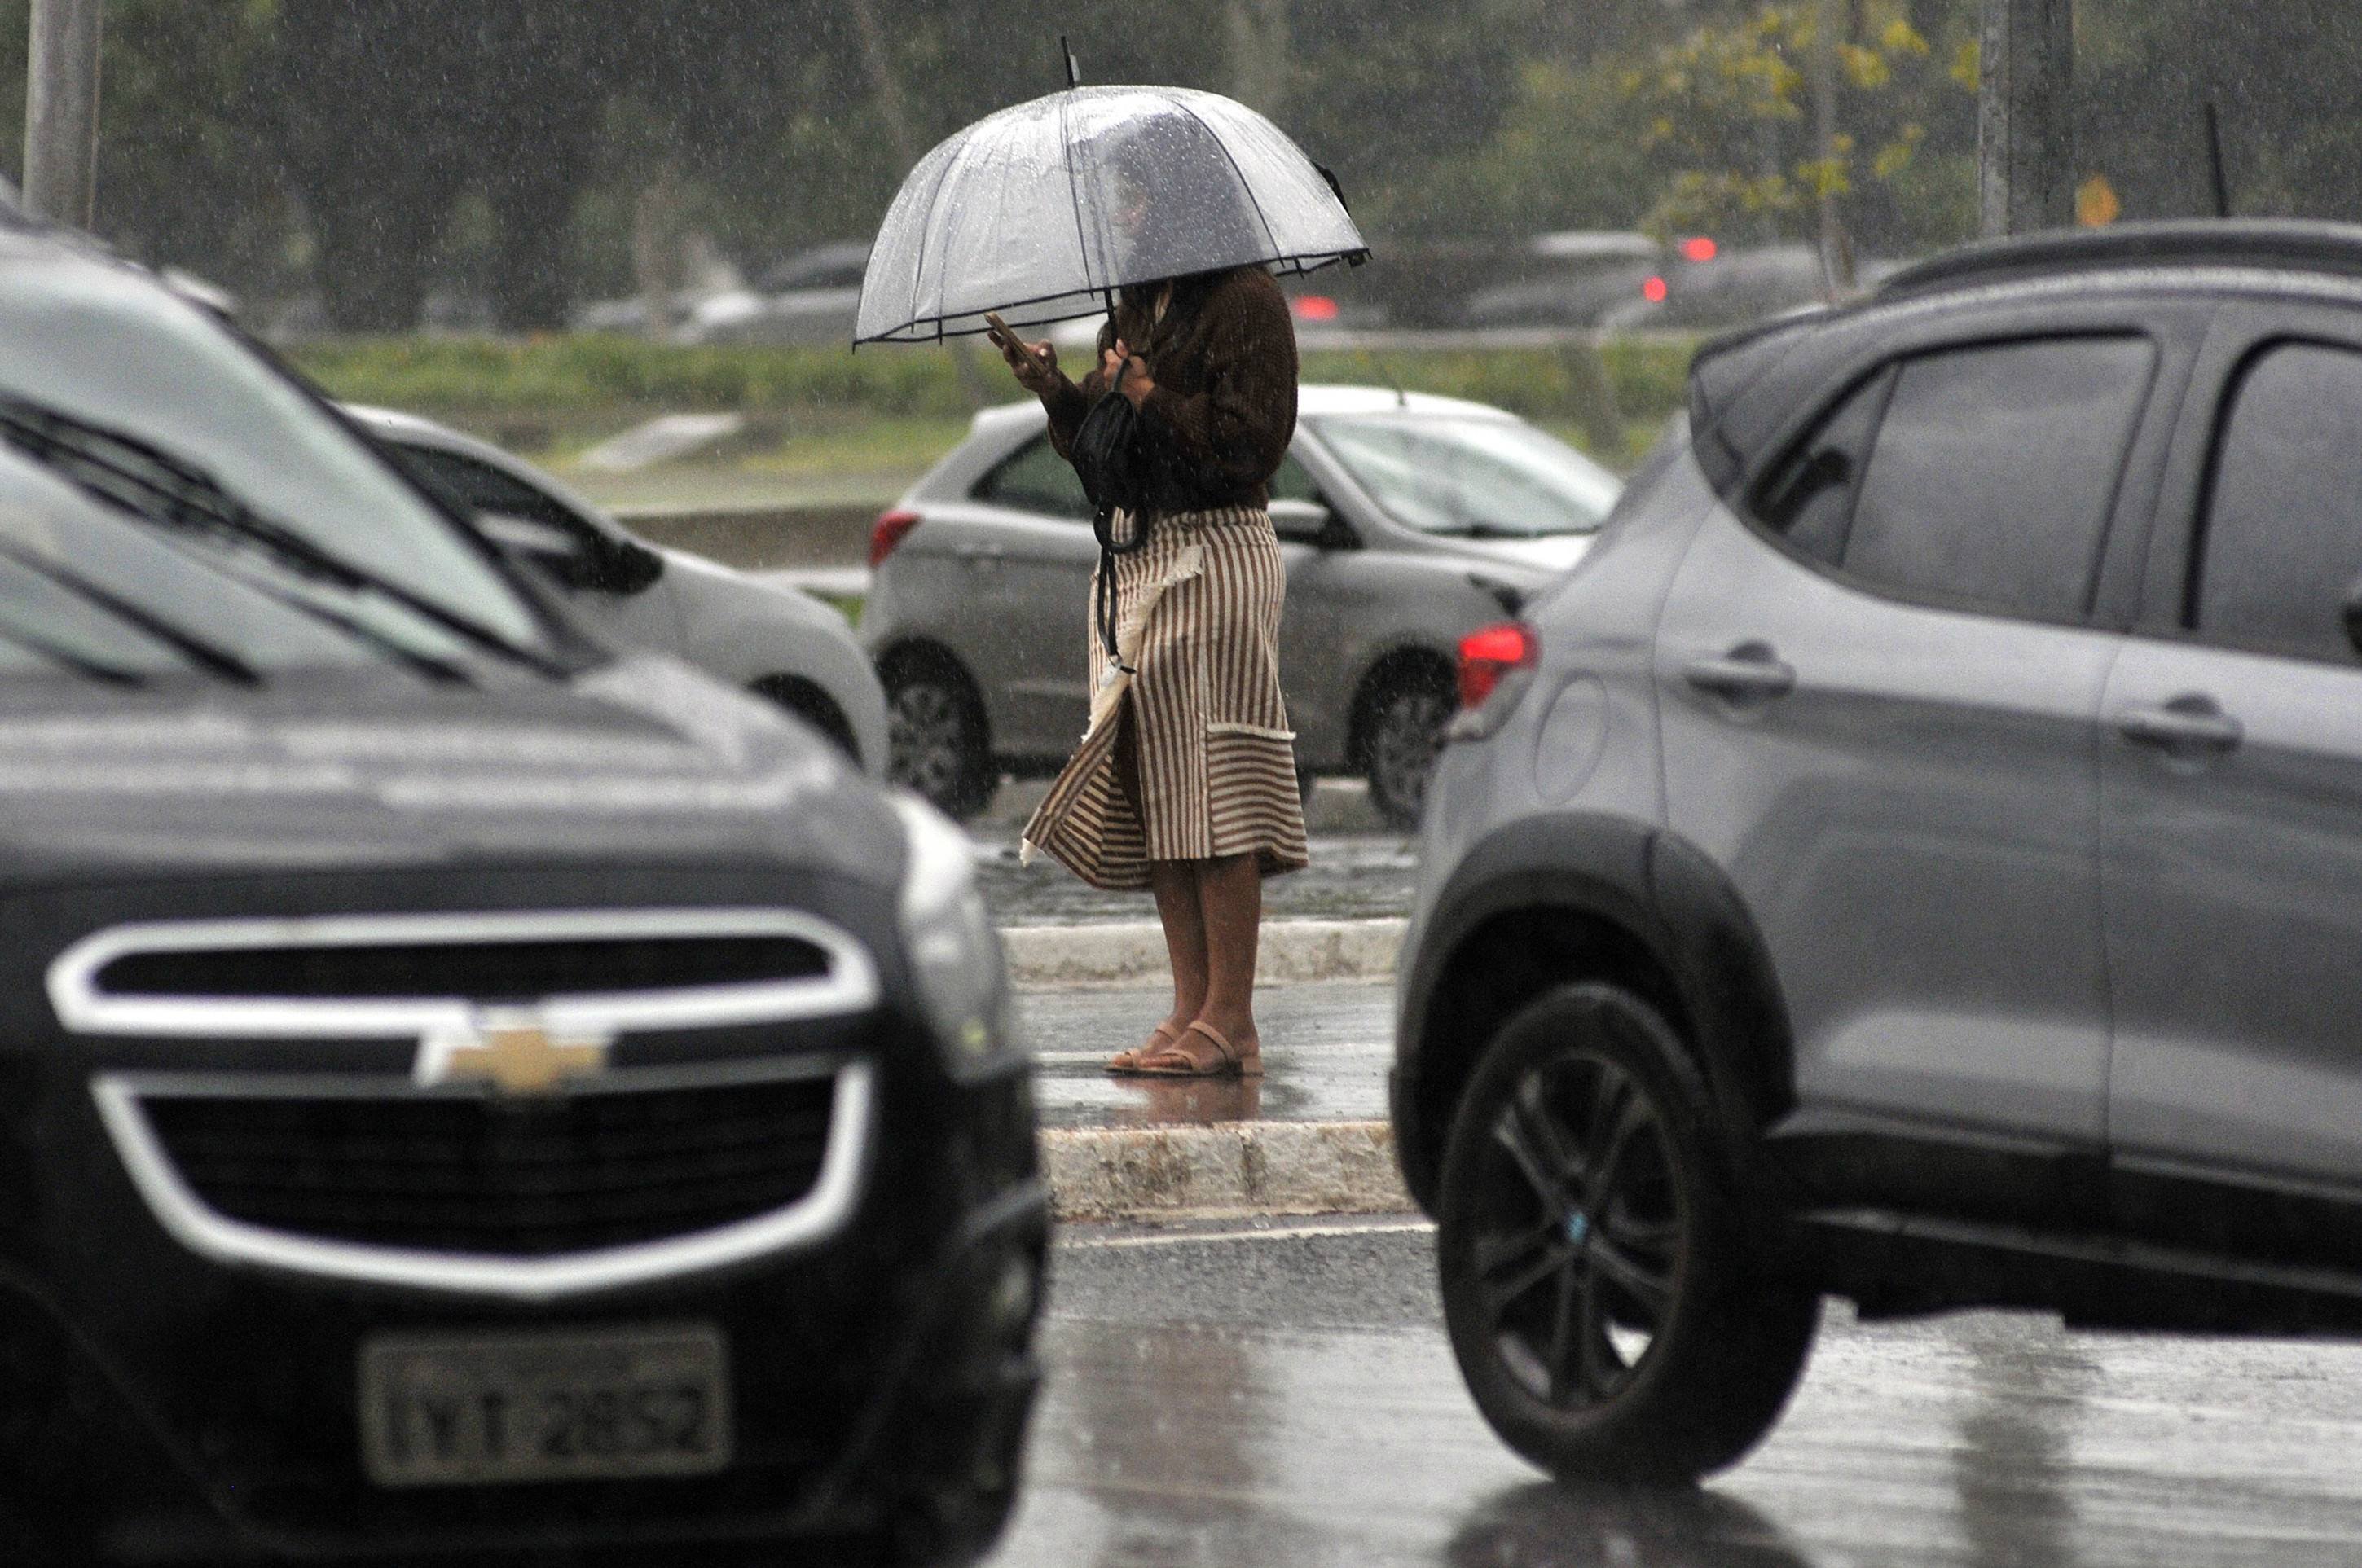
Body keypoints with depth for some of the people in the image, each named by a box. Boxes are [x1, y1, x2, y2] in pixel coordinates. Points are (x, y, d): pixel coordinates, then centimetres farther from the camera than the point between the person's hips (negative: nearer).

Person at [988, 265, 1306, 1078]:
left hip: (1217, 552, -9)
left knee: (1212, 788, -10)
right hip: (1131, 560, 9)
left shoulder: (1247, 302, -8)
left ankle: (1229, 1021, -9)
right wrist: (1054, 387, 3)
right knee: (1153, 790, 6)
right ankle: (1190, 1010, 9)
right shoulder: (1135, 308, 18)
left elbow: (1254, 441, -16)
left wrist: (1152, 402, -18)